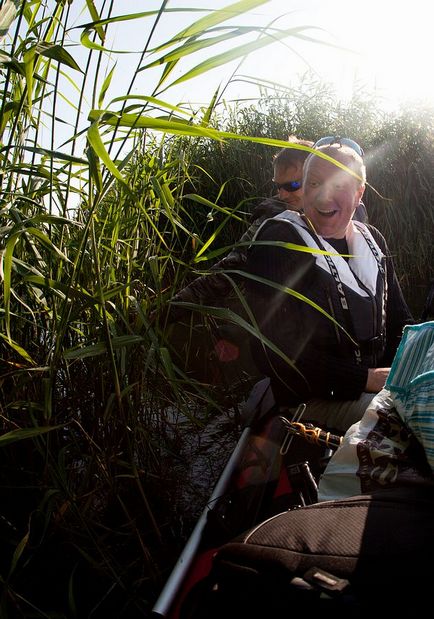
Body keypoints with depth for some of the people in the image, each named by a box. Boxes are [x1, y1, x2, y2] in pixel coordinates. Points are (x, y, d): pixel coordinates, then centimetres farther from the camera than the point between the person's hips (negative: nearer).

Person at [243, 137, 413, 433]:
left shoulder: (372, 240, 11)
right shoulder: (277, 244, -10)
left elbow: (399, 318, 19)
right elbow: (276, 351, -16)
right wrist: (366, 378, -17)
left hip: (382, 381, 7)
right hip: (313, 396, -6)